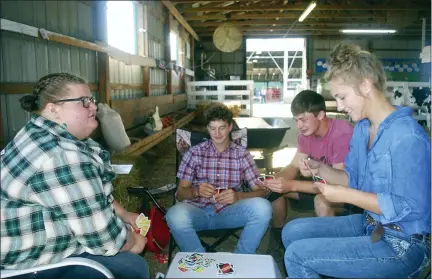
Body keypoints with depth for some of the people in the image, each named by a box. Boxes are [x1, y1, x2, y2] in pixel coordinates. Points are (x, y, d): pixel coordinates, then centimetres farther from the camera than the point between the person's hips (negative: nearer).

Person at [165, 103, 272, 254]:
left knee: (262, 207, -28)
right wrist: (196, 191, -21)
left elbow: (260, 191, 0)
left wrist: (238, 196, -21)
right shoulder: (194, 152, 5)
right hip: (198, 211, 0)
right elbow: (180, 193, 3)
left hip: (229, 212, 1)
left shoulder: (242, 154, 6)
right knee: (175, 214, -35)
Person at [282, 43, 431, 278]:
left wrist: (346, 195, -21)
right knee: (292, 232, 10)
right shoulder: (362, 128, 5)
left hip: (401, 245, -9)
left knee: (298, 254, -15)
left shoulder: (407, 138, -24)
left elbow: (410, 208, -25)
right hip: (369, 224, 9)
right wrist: (320, 169, -3)